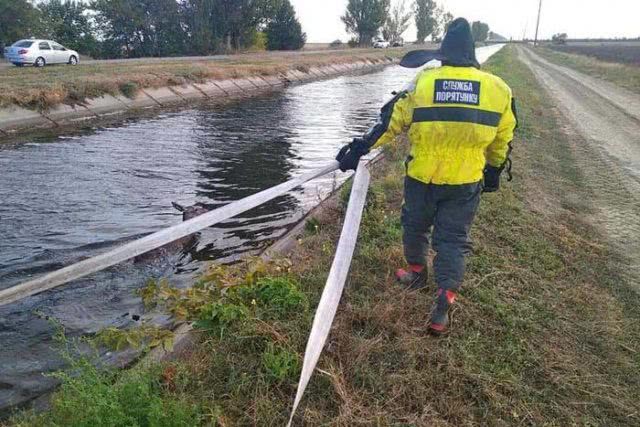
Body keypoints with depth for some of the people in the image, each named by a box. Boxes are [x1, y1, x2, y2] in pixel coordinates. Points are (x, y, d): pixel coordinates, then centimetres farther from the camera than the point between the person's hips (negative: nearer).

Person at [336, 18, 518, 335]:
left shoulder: (422, 83, -7)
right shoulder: (498, 89, -1)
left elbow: (391, 123, -3)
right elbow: (501, 142, 9)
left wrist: (359, 149, 6)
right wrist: (494, 172, 24)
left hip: (422, 178, -1)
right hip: (466, 183, 1)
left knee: (415, 227, 23)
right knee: (453, 240, 11)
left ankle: (417, 273, 43)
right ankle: (443, 306, 5)